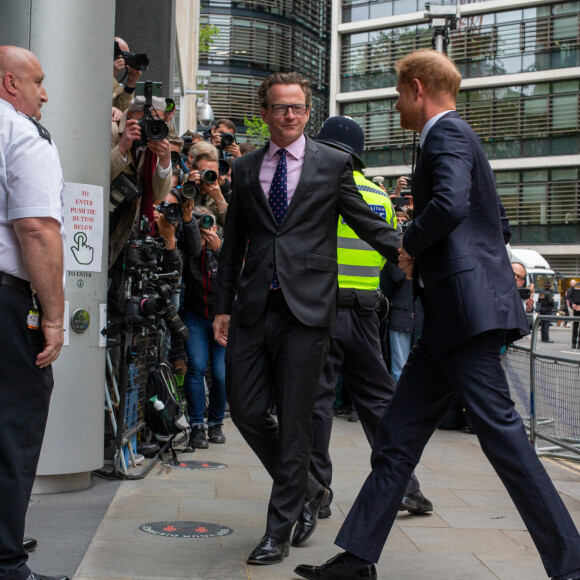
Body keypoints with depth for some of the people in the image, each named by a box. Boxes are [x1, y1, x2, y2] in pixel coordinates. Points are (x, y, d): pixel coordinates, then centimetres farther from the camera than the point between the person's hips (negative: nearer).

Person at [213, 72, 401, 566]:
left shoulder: (333, 164, 5)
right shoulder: (245, 169, 14)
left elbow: (369, 225, 6)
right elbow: (233, 243, 16)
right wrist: (223, 305, 12)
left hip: (306, 307, -3)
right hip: (253, 307, 4)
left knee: (295, 419, 0)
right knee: (246, 410, 4)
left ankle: (280, 530, 13)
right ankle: (304, 488, 29)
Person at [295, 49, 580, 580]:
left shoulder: (448, 134, -7)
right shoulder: (454, 137, 24)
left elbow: (450, 203, -27)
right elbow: (498, 225, 30)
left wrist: (410, 245, -9)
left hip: (469, 308, -11)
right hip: (452, 317, 11)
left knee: (500, 432, -9)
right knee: (398, 435, 9)